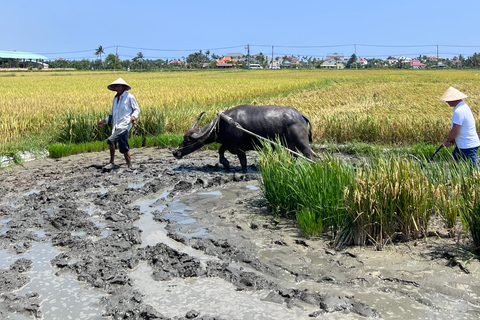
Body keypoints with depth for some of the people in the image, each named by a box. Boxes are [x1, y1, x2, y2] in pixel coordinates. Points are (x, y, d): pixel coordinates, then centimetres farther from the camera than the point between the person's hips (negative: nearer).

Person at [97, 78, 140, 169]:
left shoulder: (129, 97, 0)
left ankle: (112, 162, -9)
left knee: (110, 140, -20)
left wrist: (133, 116, -17)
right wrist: (103, 121, 20)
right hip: (116, 126, 7)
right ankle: (129, 166, 13)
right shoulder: (115, 98, 20)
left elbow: (137, 109, 3)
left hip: (124, 125, -7)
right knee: (123, 147, 6)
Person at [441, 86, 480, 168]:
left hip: (468, 146, -11)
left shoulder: (459, 111, -24)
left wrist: (447, 140, -4)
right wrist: (452, 140, 10)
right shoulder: (463, 106, 10)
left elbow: (455, 131, -22)